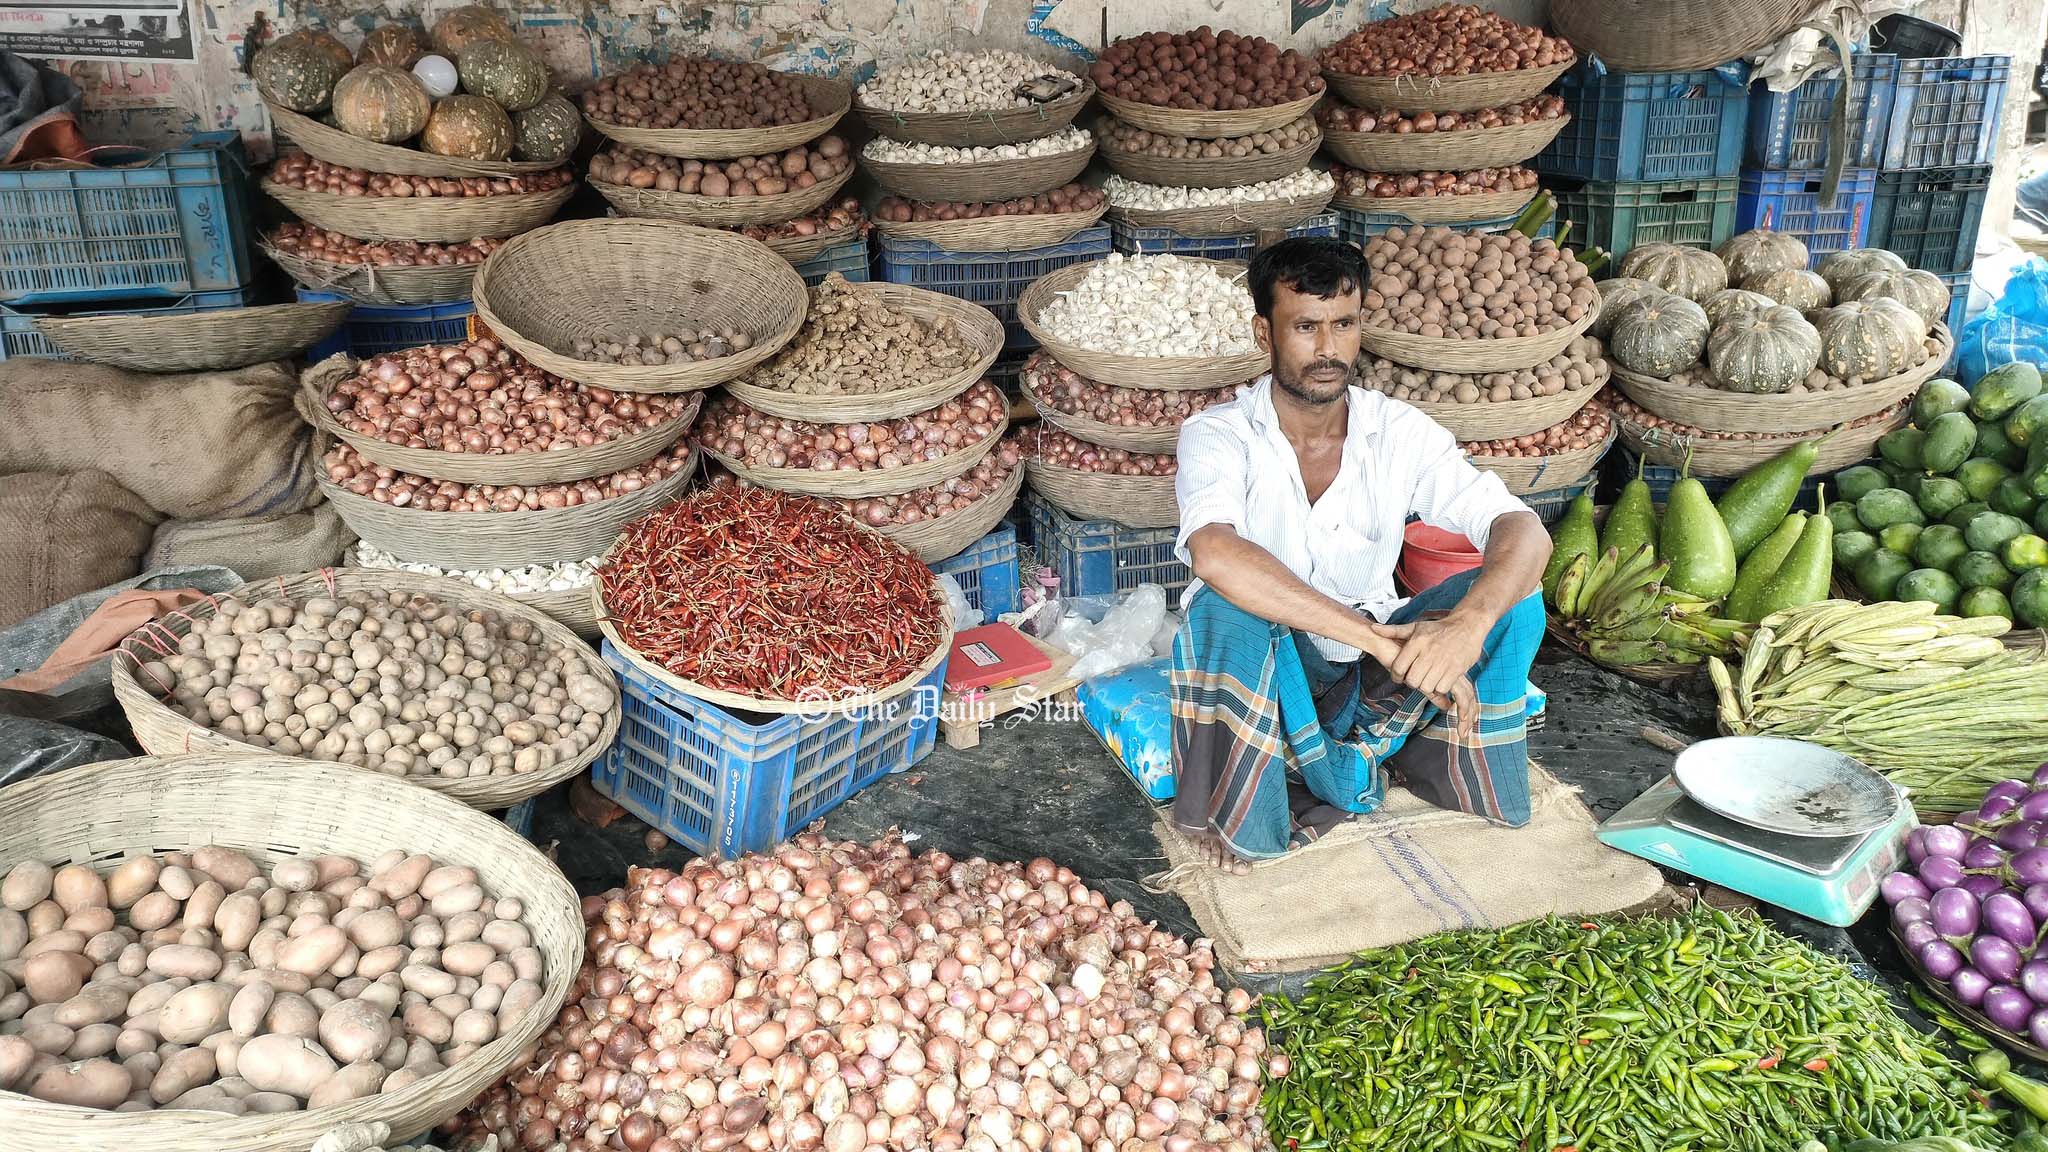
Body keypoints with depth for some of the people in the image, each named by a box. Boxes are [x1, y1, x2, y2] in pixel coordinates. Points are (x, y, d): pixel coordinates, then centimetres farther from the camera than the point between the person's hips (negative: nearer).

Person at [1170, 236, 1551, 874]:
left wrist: (1469, 620, -42)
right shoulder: (1218, 434, -18)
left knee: (1510, 597, -18)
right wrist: (1382, 639, -44)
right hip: (1257, 676, -3)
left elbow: (1525, 531, -19)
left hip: (1366, 676, 3)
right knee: (1223, 603, -36)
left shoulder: (1401, 431, -8)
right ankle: (1237, 820, -16)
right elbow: (1214, 554, -39)